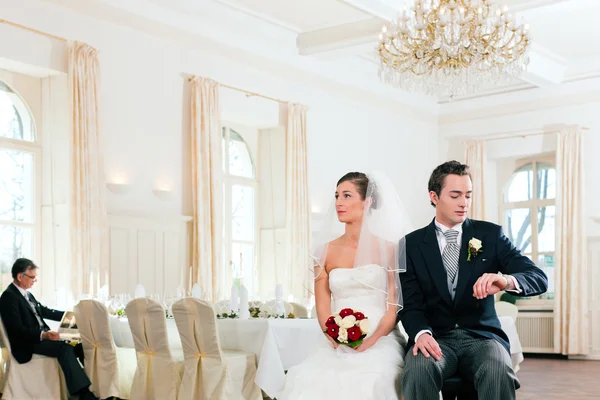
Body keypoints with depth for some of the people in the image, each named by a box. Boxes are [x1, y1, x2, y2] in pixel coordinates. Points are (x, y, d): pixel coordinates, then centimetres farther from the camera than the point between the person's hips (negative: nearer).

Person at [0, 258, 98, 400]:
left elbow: (44, 311, 25)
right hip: (27, 343, -9)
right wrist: (43, 335, -32)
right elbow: (17, 329, -22)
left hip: (42, 335, 9)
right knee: (64, 348, -30)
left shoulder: (26, 293, 13)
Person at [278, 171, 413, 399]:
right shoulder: (325, 251, 8)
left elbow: (395, 308, -1)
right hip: (336, 347, 2)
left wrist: (369, 343, -15)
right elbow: (323, 309, 4)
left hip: (379, 343, -2)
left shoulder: (388, 249, 1)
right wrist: (339, 344, -13)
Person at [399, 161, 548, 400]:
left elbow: (539, 278, -3)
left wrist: (507, 280, -27)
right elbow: (410, 304, 0)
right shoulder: (412, 244, 6)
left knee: (498, 373, -35)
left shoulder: (490, 234, 6)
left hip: (481, 336, 1)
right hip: (436, 338, 0)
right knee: (419, 370, -35)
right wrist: (421, 333, -24)